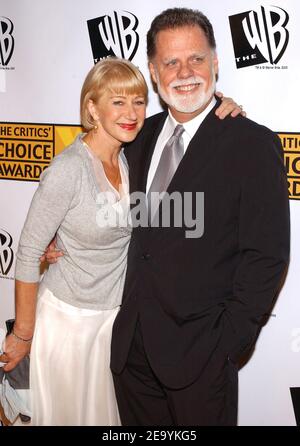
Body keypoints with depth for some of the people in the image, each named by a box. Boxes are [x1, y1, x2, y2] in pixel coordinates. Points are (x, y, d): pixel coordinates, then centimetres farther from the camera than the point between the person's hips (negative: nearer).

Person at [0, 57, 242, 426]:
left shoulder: (134, 157, -7)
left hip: (117, 312, 6)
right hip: (68, 315, -5)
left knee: (106, 412, 21)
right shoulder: (68, 169, -25)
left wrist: (218, 110, -14)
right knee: (65, 413, 15)